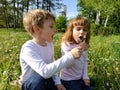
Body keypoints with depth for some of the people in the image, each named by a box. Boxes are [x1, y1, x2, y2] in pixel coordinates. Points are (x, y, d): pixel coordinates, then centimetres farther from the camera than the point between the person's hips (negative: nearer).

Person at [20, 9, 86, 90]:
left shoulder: (49, 44, -4)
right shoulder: (28, 48, -28)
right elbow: (45, 71, -40)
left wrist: (57, 82, -7)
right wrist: (70, 56, -40)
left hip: (46, 81, 6)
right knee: (39, 78, -36)